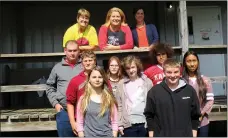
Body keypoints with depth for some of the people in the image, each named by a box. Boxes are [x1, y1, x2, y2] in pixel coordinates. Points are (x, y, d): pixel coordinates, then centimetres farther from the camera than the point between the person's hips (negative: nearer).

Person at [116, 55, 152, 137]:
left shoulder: (147, 82, 2)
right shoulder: (121, 84, 2)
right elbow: (119, 105, -1)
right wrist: (120, 124, -5)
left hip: (144, 123, 0)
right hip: (128, 124, 0)